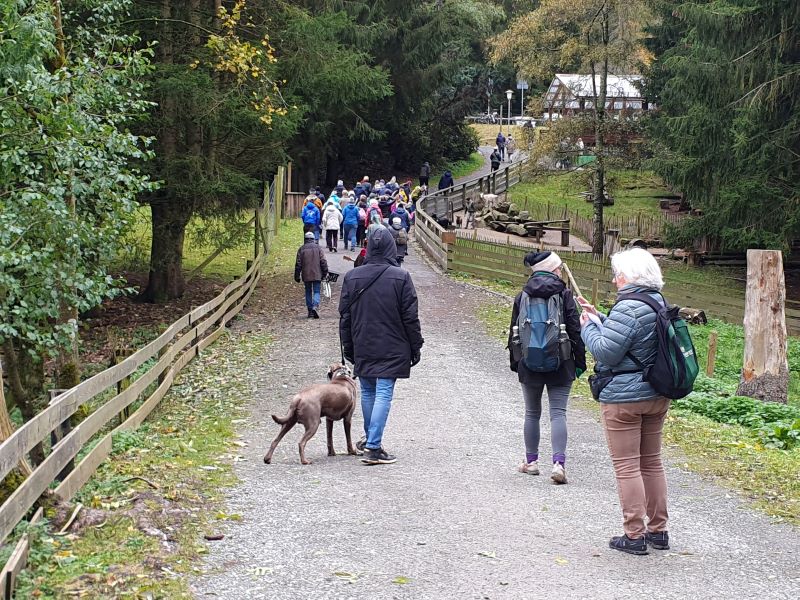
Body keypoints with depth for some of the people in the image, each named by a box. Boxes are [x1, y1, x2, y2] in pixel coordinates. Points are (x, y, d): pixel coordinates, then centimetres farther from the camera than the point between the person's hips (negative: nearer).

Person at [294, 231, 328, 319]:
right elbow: (323, 261, -3)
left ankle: (310, 311, 12)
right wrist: (325, 273, 6)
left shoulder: (301, 249, 1)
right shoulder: (318, 247, 0)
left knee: (308, 292, 13)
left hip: (306, 275, 1)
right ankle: (315, 306, -21)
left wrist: (297, 276, 7)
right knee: (316, 292, 3)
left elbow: (298, 264, 1)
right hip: (317, 275, -1)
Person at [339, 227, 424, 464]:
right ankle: (373, 447, -8)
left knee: (368, 392, 17)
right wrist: (415, 347, 3)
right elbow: (410, 317, -7)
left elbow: (344, 316, 6)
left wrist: (348, 348, 15)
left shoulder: (351, 277, 1)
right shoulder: (400, 277, -10)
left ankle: (370, 439, 30)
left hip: (362, 349, 4)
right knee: (384, 395, -4)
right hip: (392, 349, -4)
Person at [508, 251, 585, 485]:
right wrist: (580, 362, 3)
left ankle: (531, 461, 22)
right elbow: (575, 331, -5)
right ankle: (558, 463, -12)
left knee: (532, 413, 15)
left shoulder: (522, 297, 2)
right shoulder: (564, 295, -6)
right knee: (558, 413, -1)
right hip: (560, 366, -2)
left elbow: (514, 332, 7)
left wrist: (515, 361, 17)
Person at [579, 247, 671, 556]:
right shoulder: (660, 303, 9)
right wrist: (599, 319, 16)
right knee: (651, 462, 16)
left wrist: (588, 326, -4)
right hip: (657, 396, 9)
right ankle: (658, 530, 23)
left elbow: (605, 352, -20)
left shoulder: (629, 308, -21)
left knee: (627, 466, -1)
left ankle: (634, 535, 3)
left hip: (623, 398, -9)